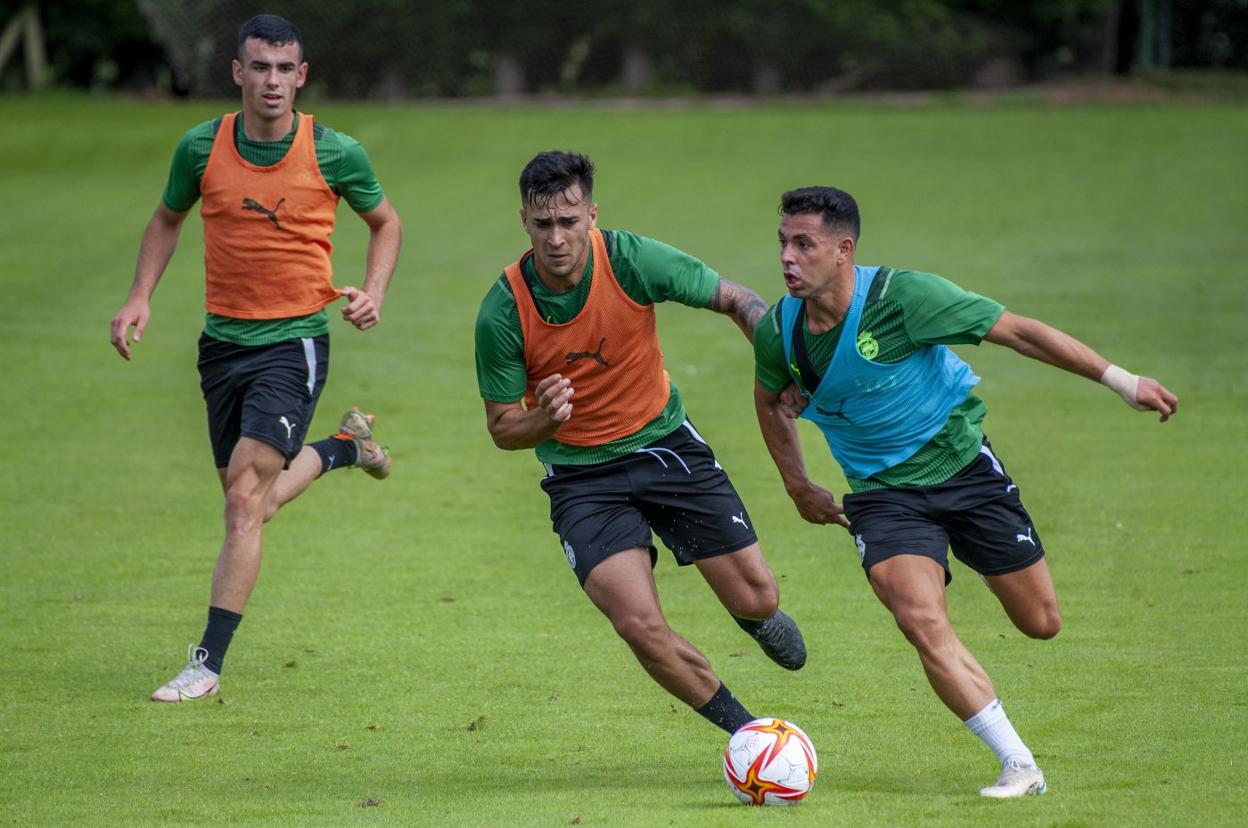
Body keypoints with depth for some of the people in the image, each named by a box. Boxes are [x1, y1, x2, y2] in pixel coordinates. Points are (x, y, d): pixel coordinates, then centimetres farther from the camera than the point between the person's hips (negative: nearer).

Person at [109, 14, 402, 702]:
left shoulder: (335, 153, -9)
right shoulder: (202, 147, -4)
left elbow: (384, 222, 10)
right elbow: (168, 218, 15)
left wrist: (374, 292, -6)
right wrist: (140, 297, 3)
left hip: (295, 342, -4)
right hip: (223, 338, 4)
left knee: (245, 502, -15)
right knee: (247, 505, 14)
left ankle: (207, 665, -11)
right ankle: (345, 446, 44)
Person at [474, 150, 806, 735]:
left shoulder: (632, 260, -18)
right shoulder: (501, 313, -19)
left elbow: (738, 301, -6)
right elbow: (502, 429, -8)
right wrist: (544, 419, -31)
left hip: (663, 443, 1)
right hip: (581, 477, -1)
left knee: (756, 599, 0)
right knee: (641, 626, -19)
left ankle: (758, 620, 42)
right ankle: (746, 730, 6)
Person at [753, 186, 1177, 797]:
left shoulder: (901, 296, -22)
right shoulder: (778, 332, -9)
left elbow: (1018, 332, -17)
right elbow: (769, 399, 15)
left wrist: (1119, 380, -18)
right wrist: (798, 488, 15)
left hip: (961, 465, -1)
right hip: (882, 490, 2)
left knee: (1040, 622, 5)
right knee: (921, 620, -24)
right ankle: (1019, 768, -19)